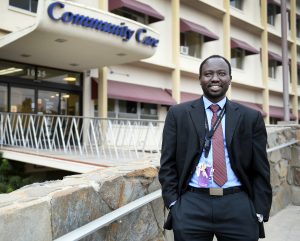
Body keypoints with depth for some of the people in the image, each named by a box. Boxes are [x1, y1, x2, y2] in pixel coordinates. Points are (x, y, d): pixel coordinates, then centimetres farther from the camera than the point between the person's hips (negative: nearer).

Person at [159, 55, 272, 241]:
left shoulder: (251, 117, 5)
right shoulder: (178, 114, 4)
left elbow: (260, 171, 6)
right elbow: (168, 164, 3)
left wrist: (259, 213, 0)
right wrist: (174, 204, -4)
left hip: (238, 208, 1)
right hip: (191, 207, 0)